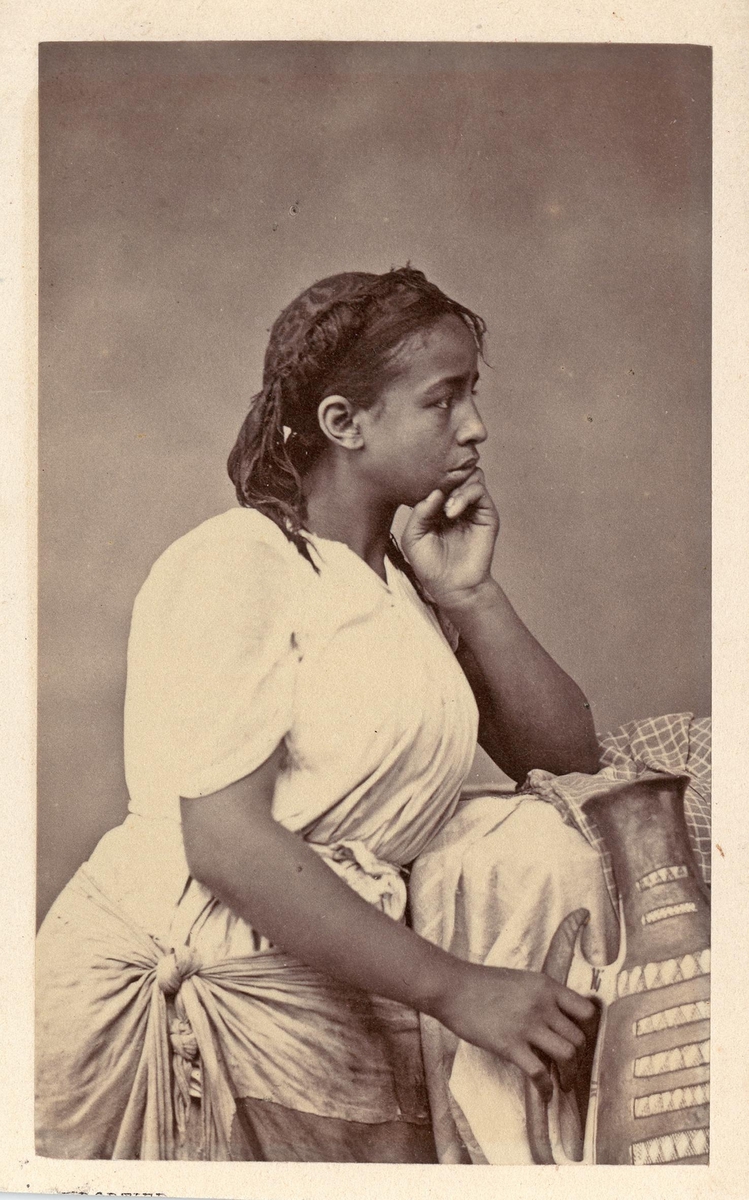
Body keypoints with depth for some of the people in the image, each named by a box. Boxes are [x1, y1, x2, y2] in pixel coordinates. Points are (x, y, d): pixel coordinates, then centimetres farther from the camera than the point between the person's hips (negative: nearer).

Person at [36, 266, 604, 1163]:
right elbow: (225, 840, -21)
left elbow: (569, 757, 9)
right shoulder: (234, 562, -12)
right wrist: (454, 990, -20)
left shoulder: (417, 586, 10)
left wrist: (471, 597, -4)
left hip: (341, 1013, 6)